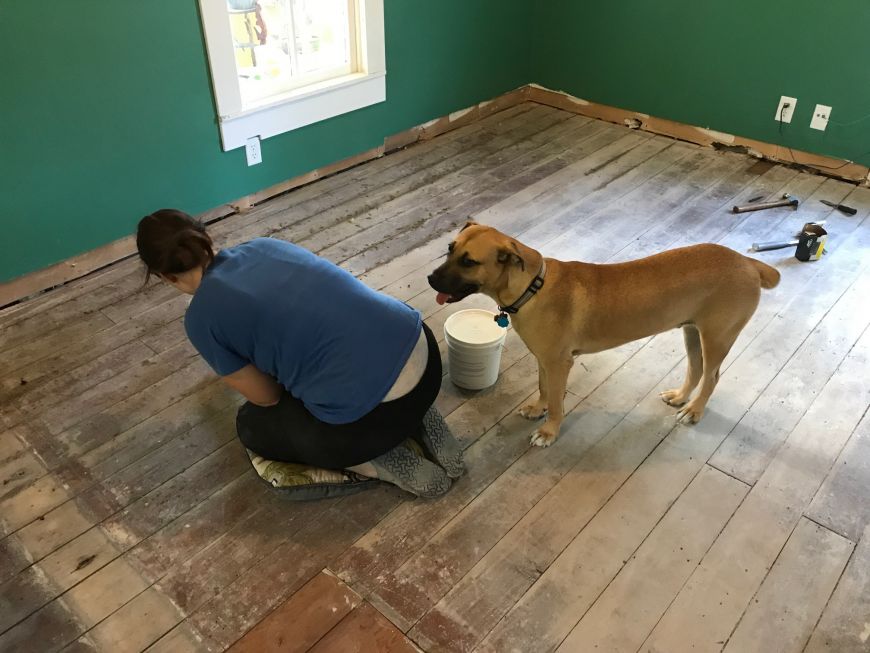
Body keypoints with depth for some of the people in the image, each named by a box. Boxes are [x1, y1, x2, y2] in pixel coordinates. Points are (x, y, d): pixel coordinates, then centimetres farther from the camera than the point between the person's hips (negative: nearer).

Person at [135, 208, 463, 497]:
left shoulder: (201, 318, -3)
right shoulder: (263, 245, 15)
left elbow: (266, 398, 8)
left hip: (375, 412, -6)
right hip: (422, 349, 7)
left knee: (253, 425, 23)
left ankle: (388, 464, 9)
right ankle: (416, 419, 19)